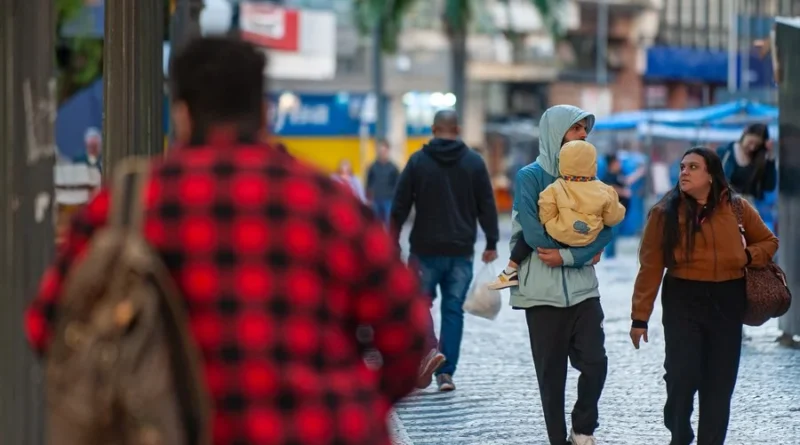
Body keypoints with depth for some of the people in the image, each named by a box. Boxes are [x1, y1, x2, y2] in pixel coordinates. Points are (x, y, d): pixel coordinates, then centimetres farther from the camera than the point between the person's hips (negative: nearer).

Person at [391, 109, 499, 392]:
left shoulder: (418, 161, -1)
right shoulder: (474, 162, 2)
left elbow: (400, 206, -1)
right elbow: (487, 206, 2)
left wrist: (392, 242, 7)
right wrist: (491, 243, 8)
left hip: (426, 249, -1)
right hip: (461, 251, 1)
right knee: (453, 310, 6)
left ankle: (428, 349, -12)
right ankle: (446, 372, 2)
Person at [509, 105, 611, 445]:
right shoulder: (530, 177, -4)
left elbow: (604, 229, 0)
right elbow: (533, 232, -15)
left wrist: (568, 256, -15)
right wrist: (584, 247, -6)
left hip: (583, 288, 3)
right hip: (543, 291, -3)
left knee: (595, 362, -7)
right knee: (552, 373, 2)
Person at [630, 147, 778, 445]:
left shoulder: (736, 208, 2)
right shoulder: (665, 212, -5)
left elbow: (769, 242, 17)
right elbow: (650, 267, -4)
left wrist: (748, 256, -5)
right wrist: (640, 317, -6)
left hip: (727, 301, 2)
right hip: (683, 300, -2)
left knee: (720, 382, 5)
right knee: (682, 376, -9)